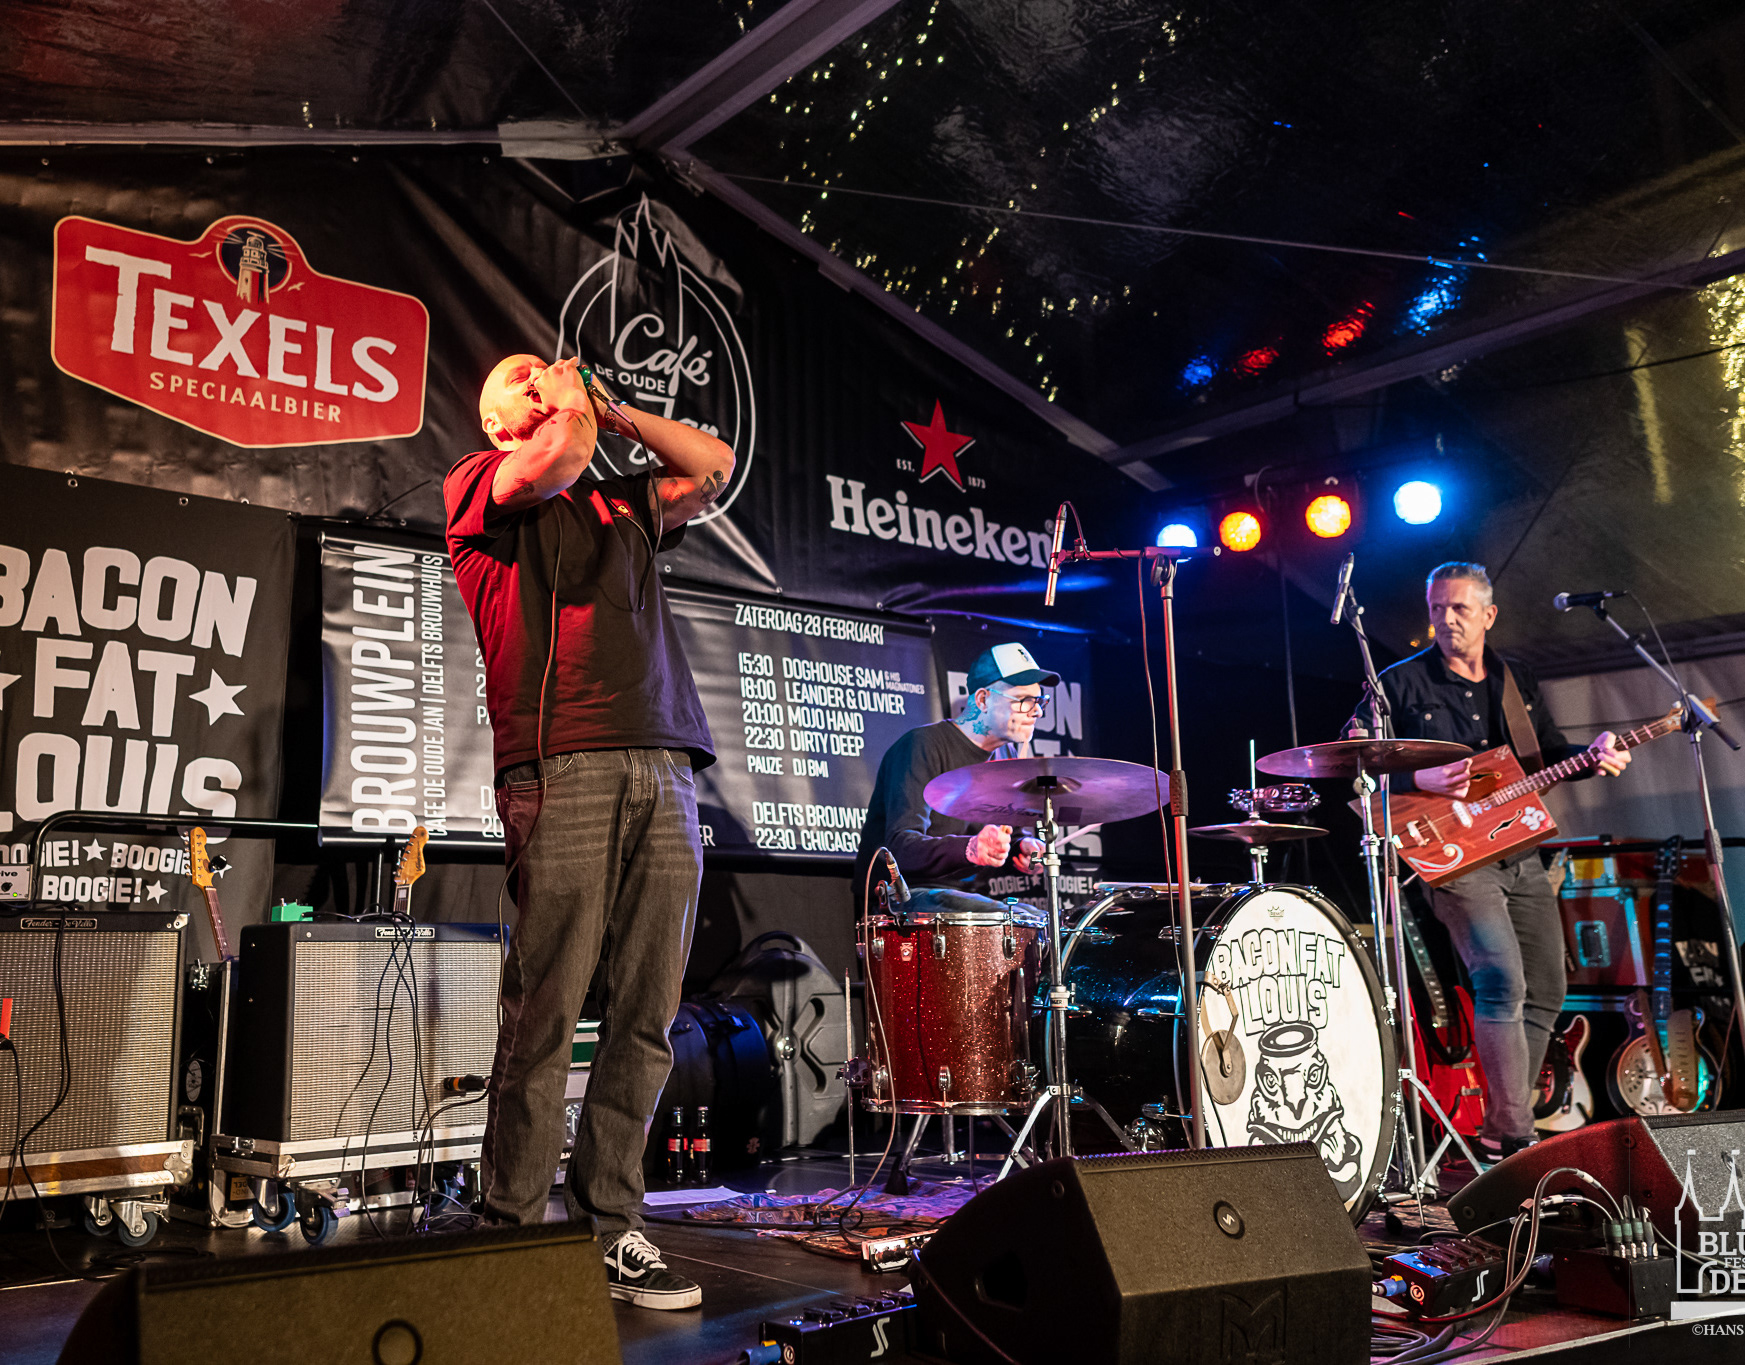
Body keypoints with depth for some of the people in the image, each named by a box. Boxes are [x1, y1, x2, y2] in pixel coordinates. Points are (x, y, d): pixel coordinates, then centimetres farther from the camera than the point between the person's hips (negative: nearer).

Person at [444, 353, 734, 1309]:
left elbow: (714, 467, 25)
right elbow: (554, 464, -4)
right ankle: (512, 1234, 3)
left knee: (645, 1016, 2)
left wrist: (613, 408, 27)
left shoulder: (622, 504, 30)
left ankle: (611, 1227, 10)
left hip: (663, 771, 5)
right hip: (561, 769, -5)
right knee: (545, 1012, -7)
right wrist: (573, 404, 16)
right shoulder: (475, 485, 15)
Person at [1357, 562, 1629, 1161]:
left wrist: (1593, 754, -1)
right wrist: (1419, 780, -21)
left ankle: (1501, 1128, 22)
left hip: (1522, 856, 7)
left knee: (1545, 992, 10)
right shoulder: (1400, 684, -4)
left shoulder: (1518, 679, 13)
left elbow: (1549, 751, 19)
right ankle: (1515, 1136, -14)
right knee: (1503, 982, -21)